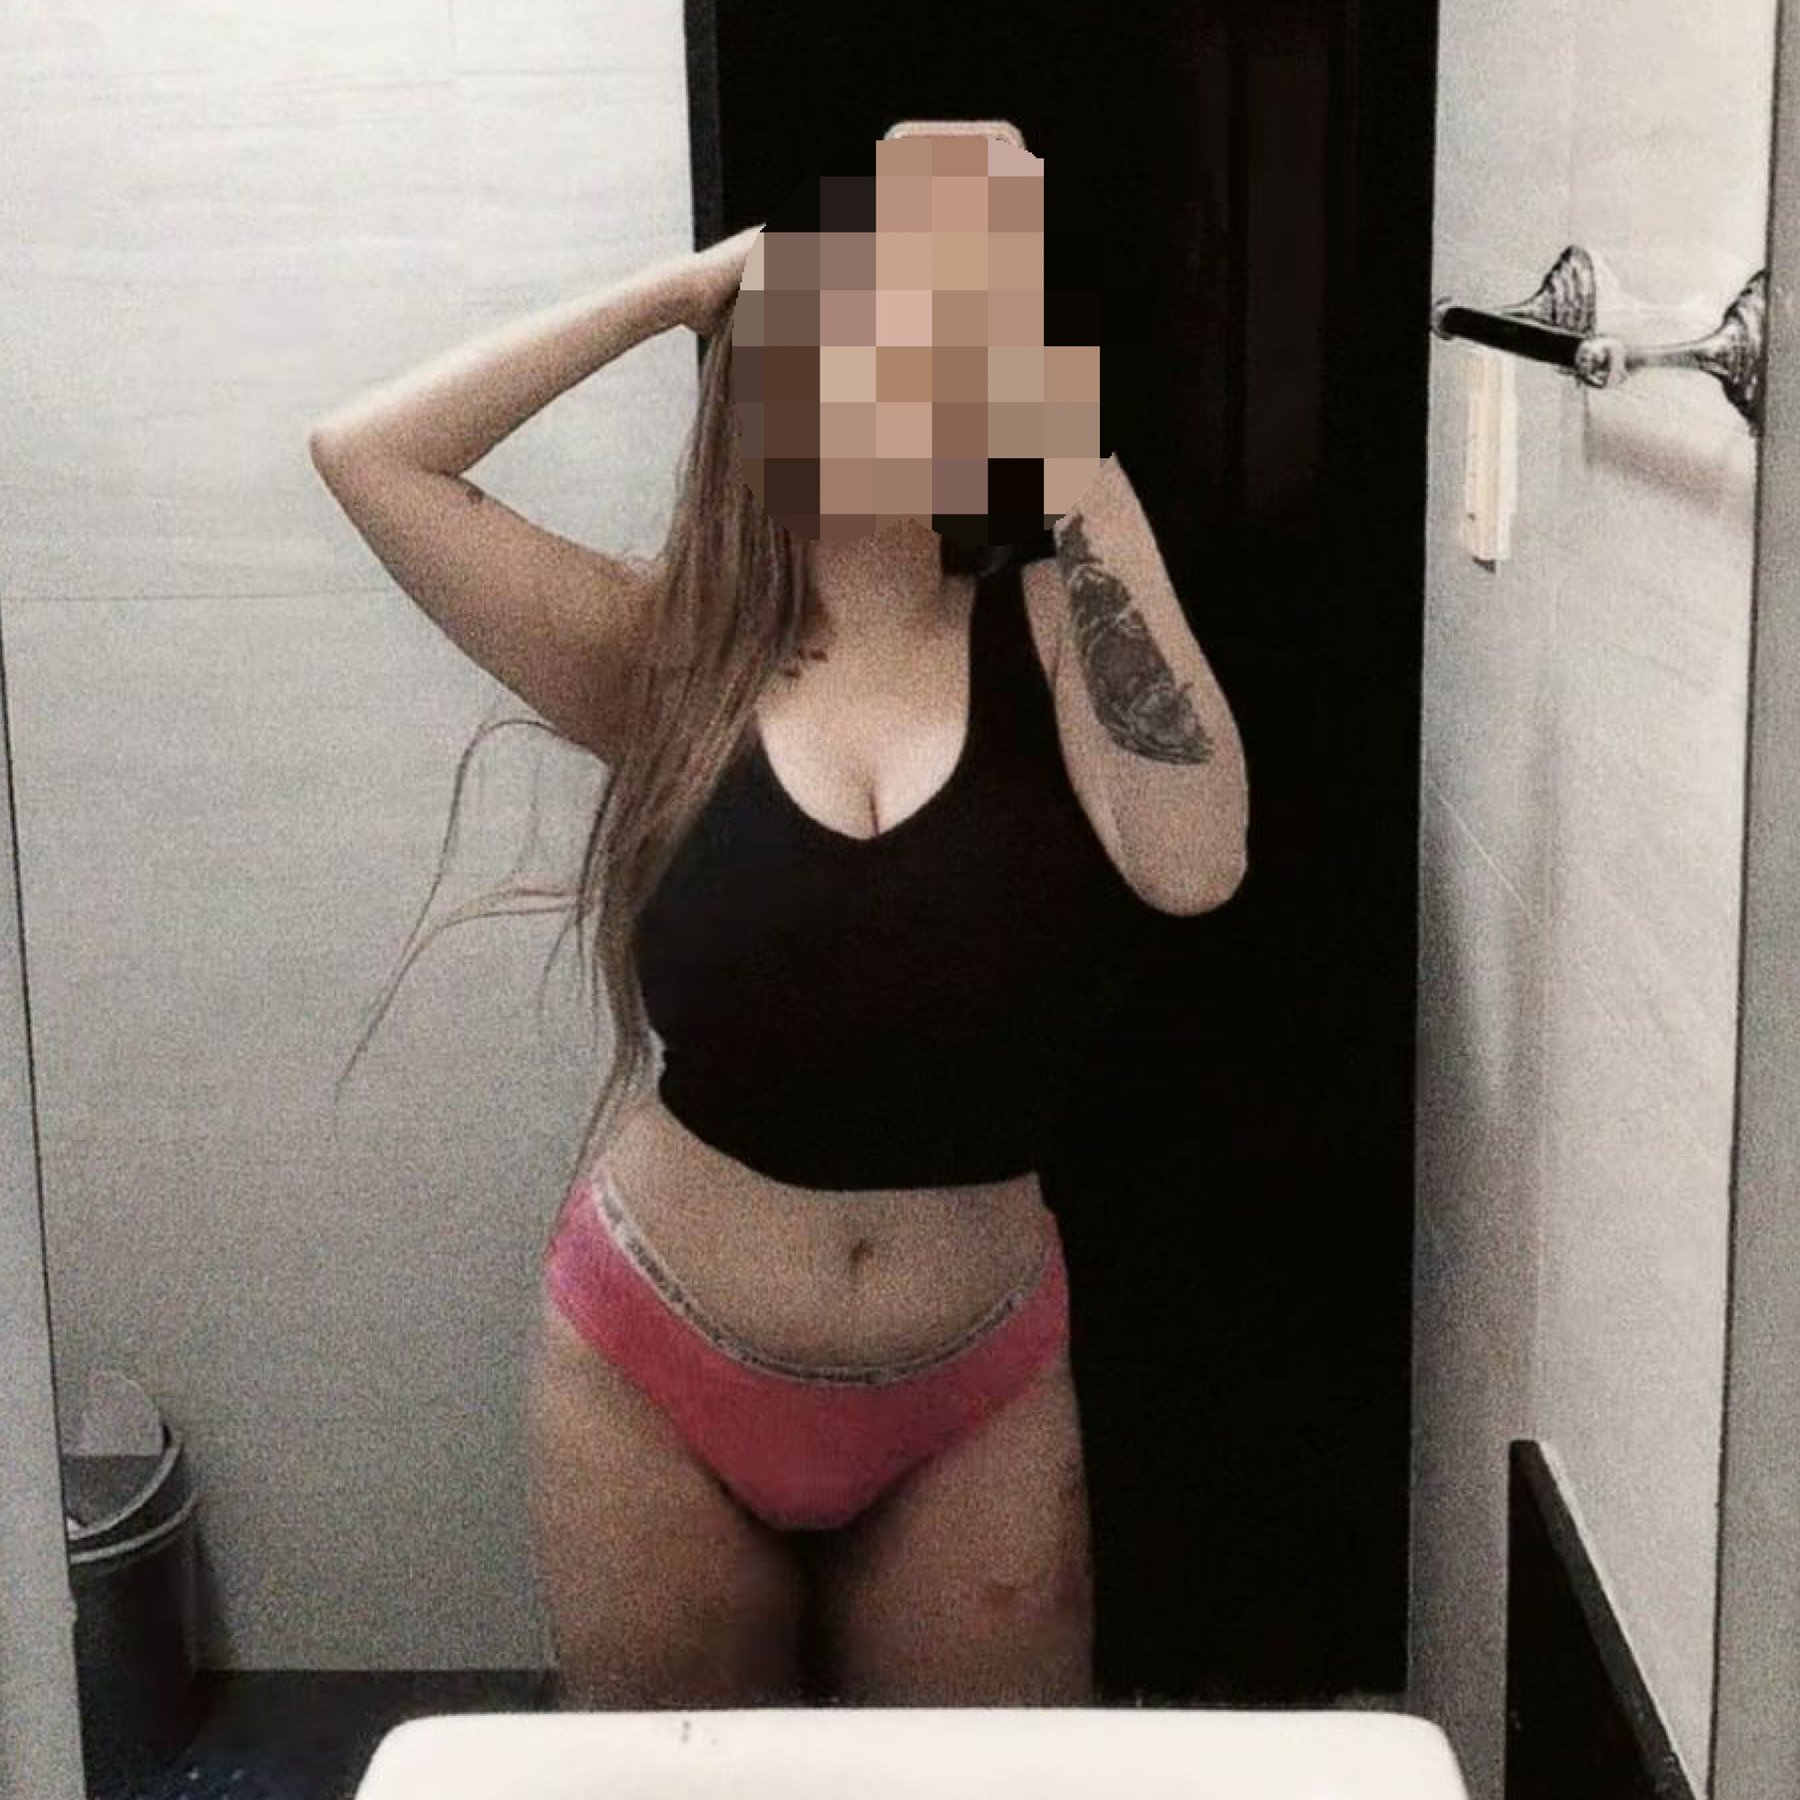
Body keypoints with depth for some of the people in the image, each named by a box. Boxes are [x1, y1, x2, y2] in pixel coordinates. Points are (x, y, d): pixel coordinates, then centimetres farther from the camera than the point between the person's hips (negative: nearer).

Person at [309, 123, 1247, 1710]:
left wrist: (1073, 469, -24)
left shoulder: (1048, 627, -9)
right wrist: (683, 286, -12)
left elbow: (1193, 860, -28)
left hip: (973, 1396, 0)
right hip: (657, 1373, 0)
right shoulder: (673, 661, -7)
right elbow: (368, 454, -13)